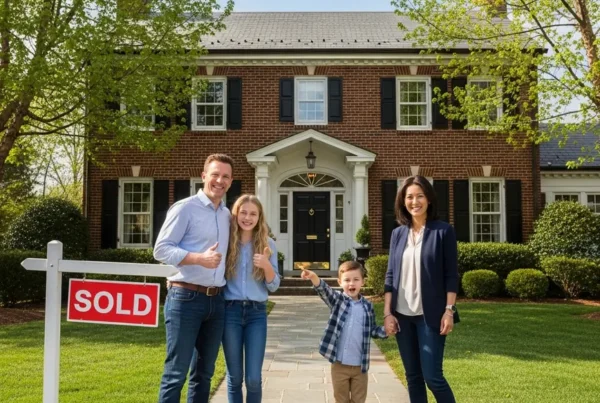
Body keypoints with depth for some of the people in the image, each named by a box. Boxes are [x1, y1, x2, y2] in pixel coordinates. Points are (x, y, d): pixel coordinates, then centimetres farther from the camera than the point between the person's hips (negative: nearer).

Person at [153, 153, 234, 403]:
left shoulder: (227, 215, 15)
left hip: (216, 300, 7)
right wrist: (200, 258, -21)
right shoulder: (185, 208, -5)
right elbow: (161, 249, -11)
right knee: (176, 372, -3)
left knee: (204, 372, 14)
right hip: (186, 298, -7)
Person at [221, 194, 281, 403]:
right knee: (235, 377, 7)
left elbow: (274, 286, 3)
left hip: (257, 312, 0)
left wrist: (266, 266, -14)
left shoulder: (268, 244, 4)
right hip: (230, 311, 0)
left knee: (254, 378, -2)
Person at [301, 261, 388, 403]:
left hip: (360, 365, 1)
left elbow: (372, 330, 11)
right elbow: (324, 290, -23)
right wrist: (314, 277, -44)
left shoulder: (367, 306, 2)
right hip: (340, 364, -1)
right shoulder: (337, 300, -4)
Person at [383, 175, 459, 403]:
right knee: (412, 376, 11)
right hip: (402, 315, 4)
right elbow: (390, 275, 8)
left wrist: (449, 310, -11)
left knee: (432, 376, -5)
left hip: (430, 315, -4)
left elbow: (451, 275, -4)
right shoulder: (398, 233, 7)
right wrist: (387, 312, 2)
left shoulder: (443, 231, -4)